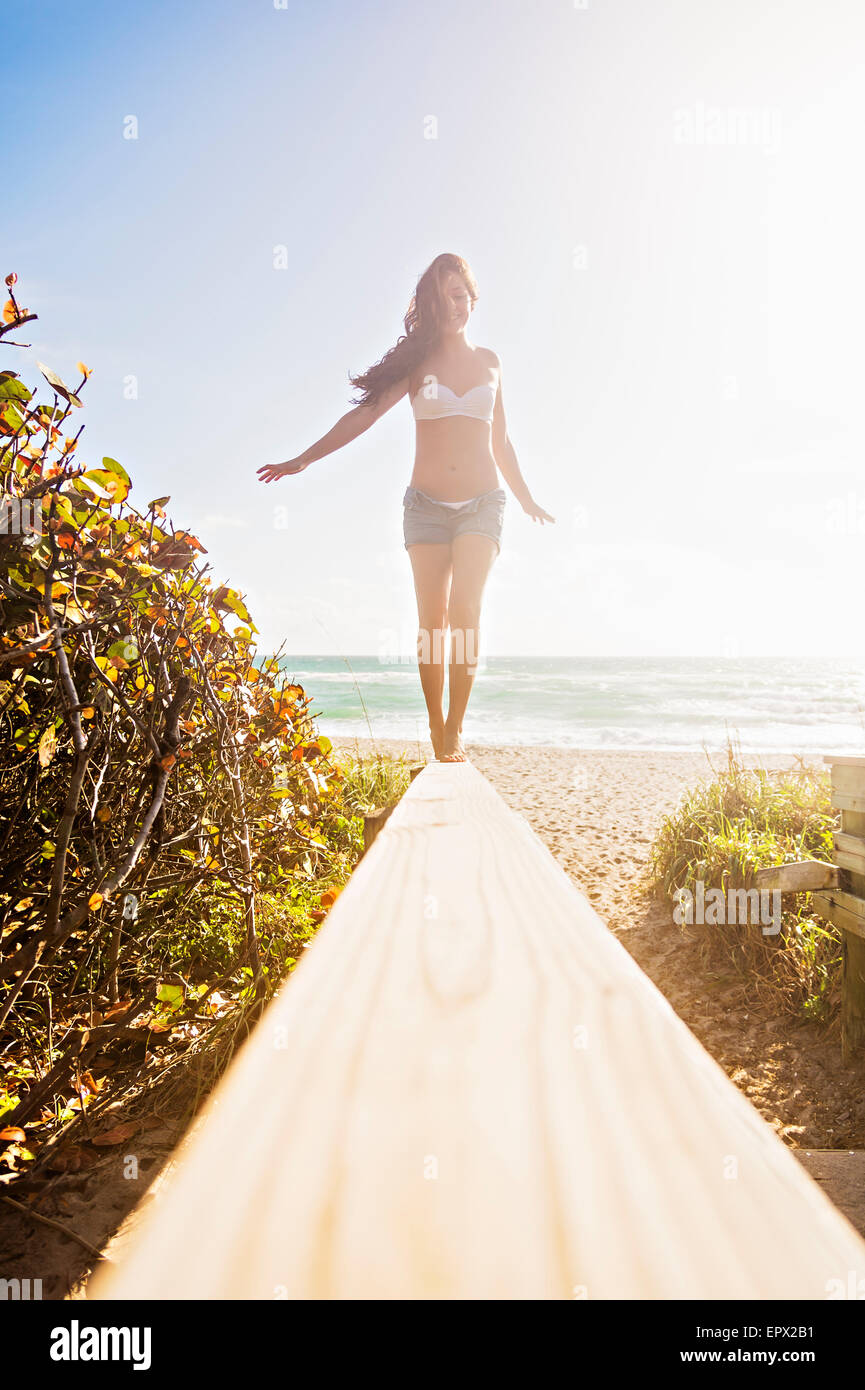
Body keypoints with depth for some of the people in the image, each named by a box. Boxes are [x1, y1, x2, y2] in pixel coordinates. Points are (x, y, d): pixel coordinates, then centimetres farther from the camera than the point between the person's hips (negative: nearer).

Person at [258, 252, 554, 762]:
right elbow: (364, 414, 0)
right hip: (428, 505, 0)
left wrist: (526, 498, 30)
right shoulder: (418, 362, 7)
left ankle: (455, 729, -10)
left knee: (465, 610, -17)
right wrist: (304, 458, -9)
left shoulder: (489, 362, 13)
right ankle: (439, 738, 5)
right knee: (432, 620, -4)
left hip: (482, 504, 1)